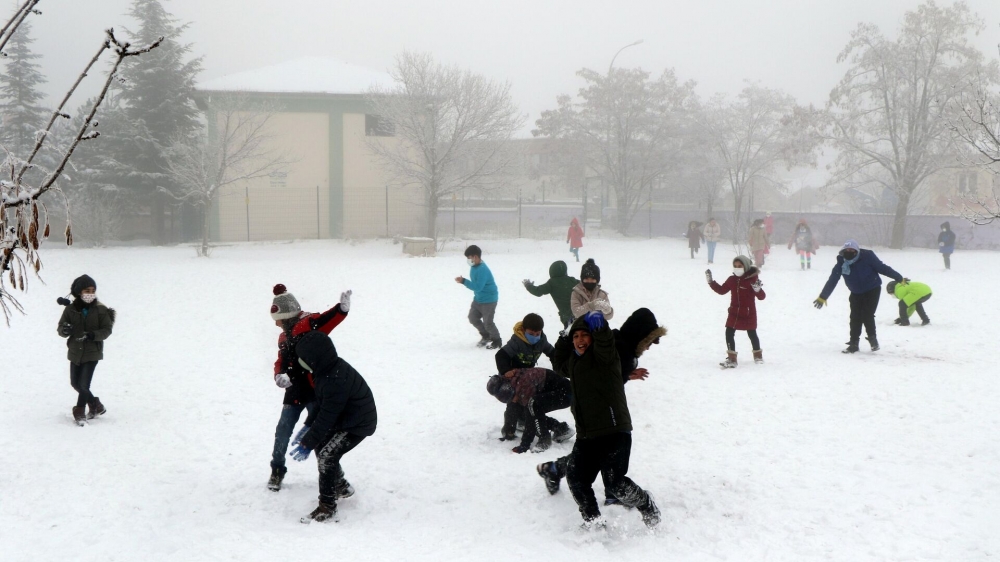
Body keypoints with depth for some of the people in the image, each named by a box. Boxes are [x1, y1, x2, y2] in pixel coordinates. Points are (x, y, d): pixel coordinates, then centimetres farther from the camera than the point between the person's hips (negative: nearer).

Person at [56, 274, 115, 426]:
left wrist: (93, 335, -25)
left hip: (92, 352, -4)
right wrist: (64, 330, -26)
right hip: (75, 352, 4)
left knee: (84, 384, -10)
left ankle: (80, 412, 8)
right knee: (75, 383, 13)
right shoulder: (70, 309, -4)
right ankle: (96, 406, 32)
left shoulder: (100, 310, -8)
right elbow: (60, 328, -1)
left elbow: (107, 330, -7)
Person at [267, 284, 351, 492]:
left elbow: (326, 320, -30)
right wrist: (279, 375, -8)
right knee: (283, 430, 8)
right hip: (295, 391, 7)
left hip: (315, 390, -7)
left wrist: (342, 308, -52)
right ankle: (277, 471, 25)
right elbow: (281, 361, 17)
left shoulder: (307, 325, -11)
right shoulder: (284, 337, 16)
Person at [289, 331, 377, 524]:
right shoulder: (329, 369, -3)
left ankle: (327, 508, -9)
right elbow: (322, 403, 12)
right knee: (320, 445, 16)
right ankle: (340, 486, 36)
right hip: (345, 419, 10)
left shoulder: (336, 380, -33)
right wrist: (308, 425, 10)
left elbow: (326, 417, -29)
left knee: (327, 456, -17)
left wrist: (307, 444, -23)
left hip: (359, 424, -10)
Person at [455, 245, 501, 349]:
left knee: (487, 322, -3)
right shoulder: (474, 267, 2)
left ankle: (497, 341, 18)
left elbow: (478, 287, -32)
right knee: (472, 317, 13)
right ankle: (485, 336, 32)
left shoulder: (482, 270, -29)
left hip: (489, 300, -10)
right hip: (478, 299, 10)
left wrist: (463, 281, -30)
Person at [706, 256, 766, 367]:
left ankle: (758, 355, 34)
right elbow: (721, 290, 14)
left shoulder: (752, 279, -14)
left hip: (749, 314, -4)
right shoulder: (732, 279, 2)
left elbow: (761, 296, -15)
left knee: (752, 334, 12)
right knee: (729, 333, -3)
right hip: (734, 313, 4)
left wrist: (758, 289, -36)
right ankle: (731, 359, 2)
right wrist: (711, 281, 7)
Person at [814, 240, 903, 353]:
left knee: (867, 315, -14)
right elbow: (832, 281, -10)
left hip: (872, 290, -3)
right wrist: (822, 297, -9)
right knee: (855, 317, -2)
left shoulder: (867, 257, -24)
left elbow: (882, 268, -17)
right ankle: (853, 343, 9)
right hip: (856, 293, 3)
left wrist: (899, 278, -11)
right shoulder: (841, 263, -15)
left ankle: (872, 338, 8)